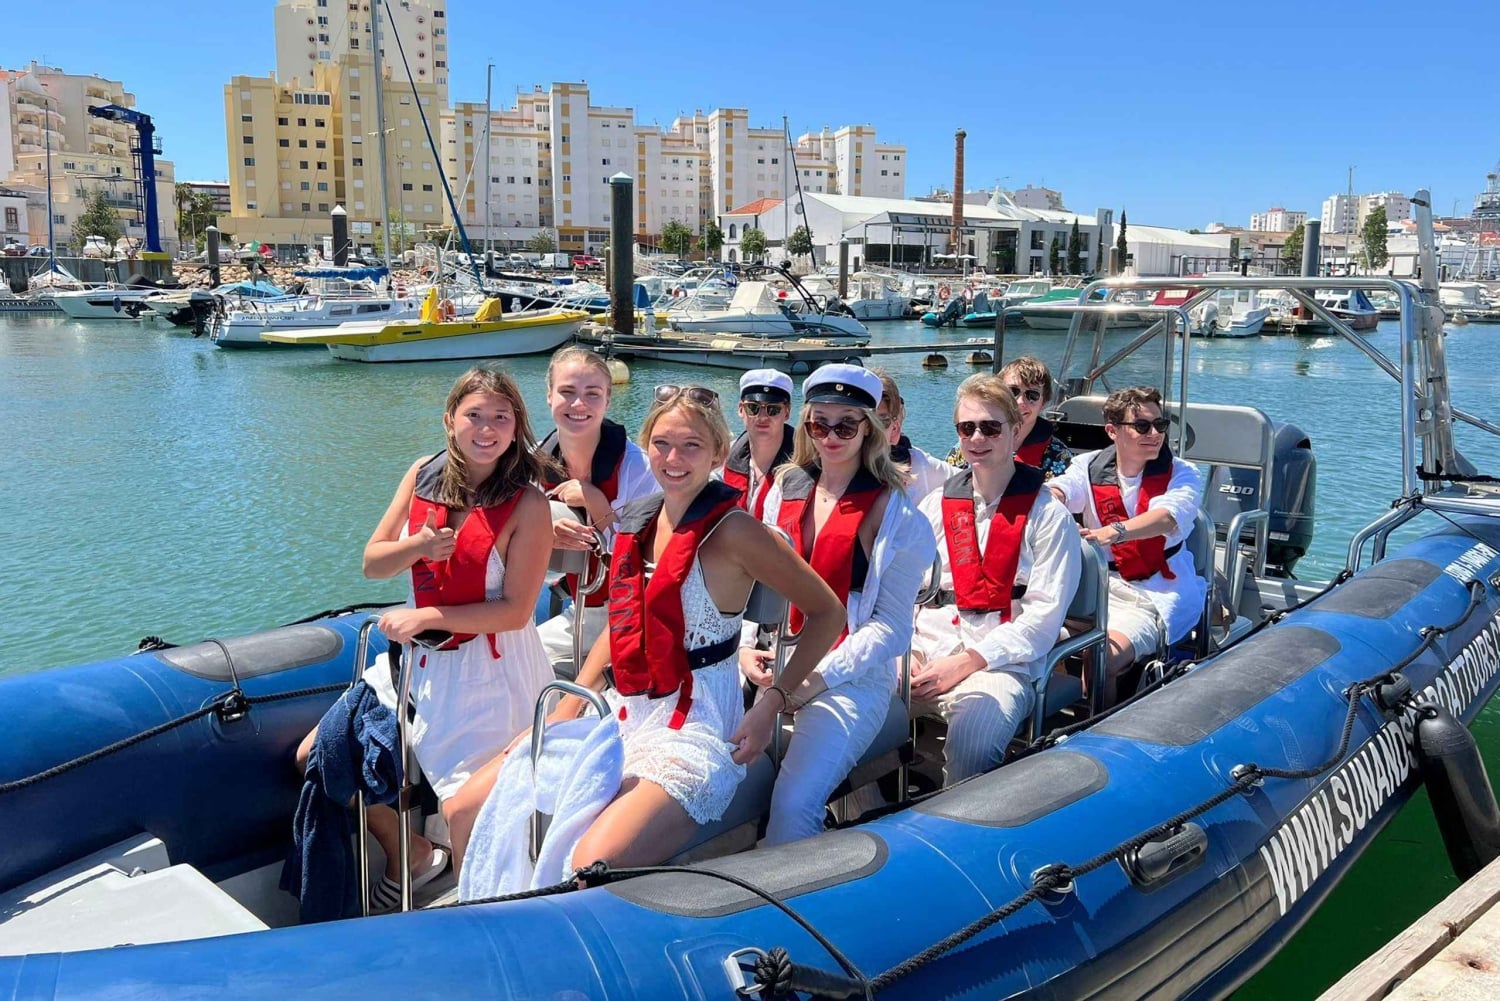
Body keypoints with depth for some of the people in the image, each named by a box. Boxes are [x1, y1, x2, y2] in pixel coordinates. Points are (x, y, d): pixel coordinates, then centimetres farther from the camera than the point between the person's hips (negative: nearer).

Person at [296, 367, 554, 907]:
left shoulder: (528, 504, -15)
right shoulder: (423, 475, 1)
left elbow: (515, 611, -17)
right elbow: (372, 562, 5)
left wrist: (427, 616, -18)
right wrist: (416, 547, -17)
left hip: (489, 673, -6)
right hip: (420, 659, 7)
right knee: (316, 758, 8)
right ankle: (410, 853, 28)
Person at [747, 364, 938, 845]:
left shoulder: (893, 512, -2)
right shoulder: (786, 488, 13)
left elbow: (890, 627, -5)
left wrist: (819, 676, -15)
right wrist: (746, 647, -2)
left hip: (852, 676, -4)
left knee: (793, 804, -27)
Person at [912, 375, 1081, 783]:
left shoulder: (1046, 513, 4)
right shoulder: (936, 505, 18)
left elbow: (1045, 613, -4)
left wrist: (968, 661, -12)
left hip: (1000, 662, -4)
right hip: (926, 651, 4)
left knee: (970, 739, -36)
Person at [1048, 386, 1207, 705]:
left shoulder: (1181, 475, -1)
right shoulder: (1090, 466, 5)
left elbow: (1168, 517, -23)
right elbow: (1056, 491, -16)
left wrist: (1112, 532, -45)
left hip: (1155, 598, -3)